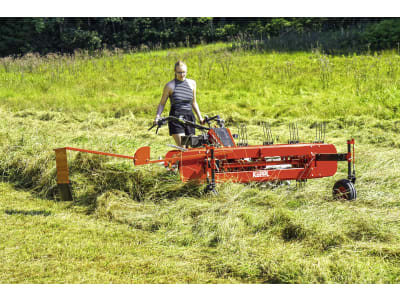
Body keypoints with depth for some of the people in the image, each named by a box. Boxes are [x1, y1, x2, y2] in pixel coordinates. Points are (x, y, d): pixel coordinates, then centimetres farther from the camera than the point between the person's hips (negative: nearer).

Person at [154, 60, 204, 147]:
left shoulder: (192, 83, 10)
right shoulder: (170, 86, -3)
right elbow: (162, 103, 1)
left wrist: (200, 117, 16)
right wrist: (157, 117, -14)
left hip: (189, 117, 4)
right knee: (182, 148, -16)